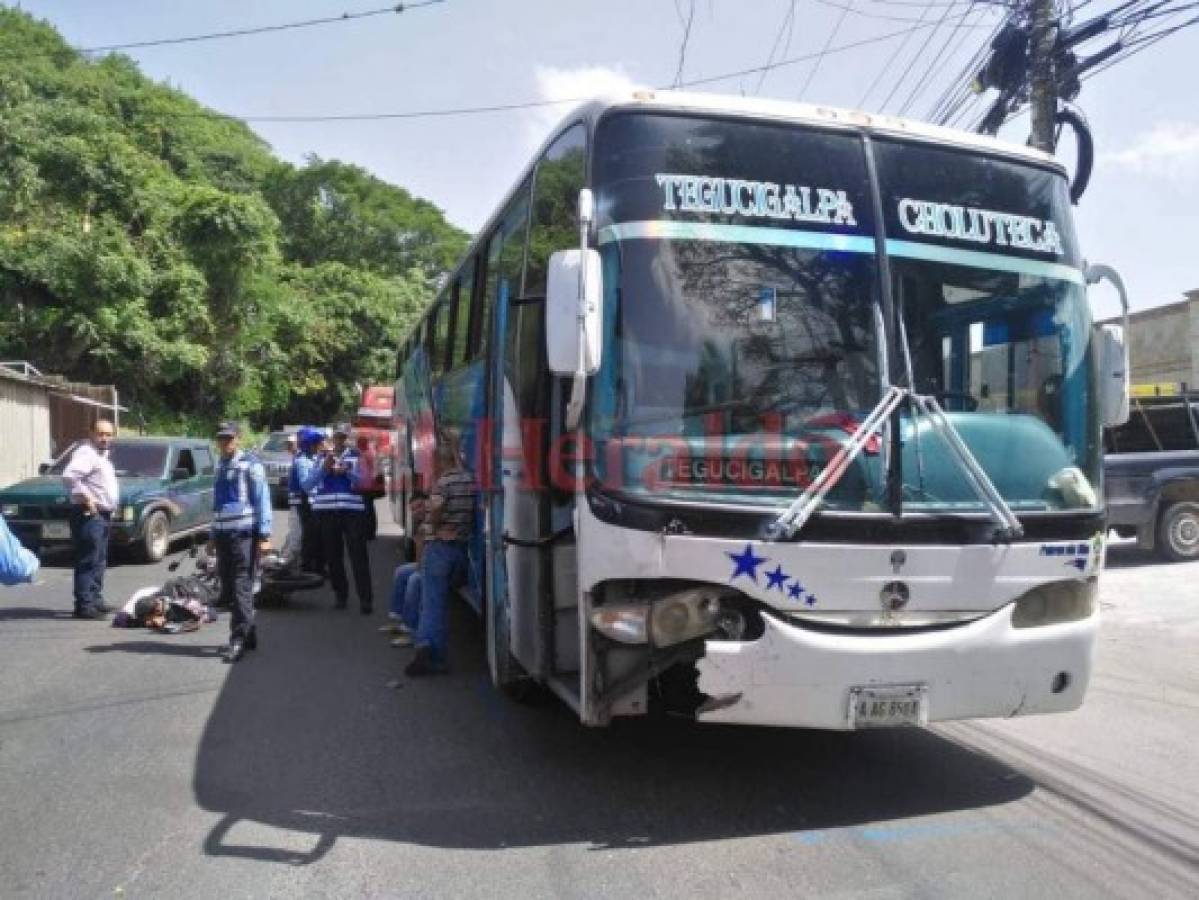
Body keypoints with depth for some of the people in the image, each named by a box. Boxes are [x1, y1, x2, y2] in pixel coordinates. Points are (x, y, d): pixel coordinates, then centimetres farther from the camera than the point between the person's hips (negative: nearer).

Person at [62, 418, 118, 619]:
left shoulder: (102, 455, 19)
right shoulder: (86, 453, -12)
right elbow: (69, 475, -29)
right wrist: (86, 497, -24)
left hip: (102, 515, 10)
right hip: (89, 514, -10)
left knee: (99, 562, 16)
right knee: (89, 561, -11)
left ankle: (95, 599, 25)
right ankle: (84, 605, -11)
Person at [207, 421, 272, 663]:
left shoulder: (250, 465, -4)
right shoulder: (220, 466, 18)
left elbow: (263, 500, -9)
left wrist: (264, 535, -14)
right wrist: (213, 536, 23)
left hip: (245, 534, -7)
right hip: (223, 534, 7)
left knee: (241, 588, -8)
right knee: (228, 588, 9)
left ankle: (238, 640, -5)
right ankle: (249, 634, 21)